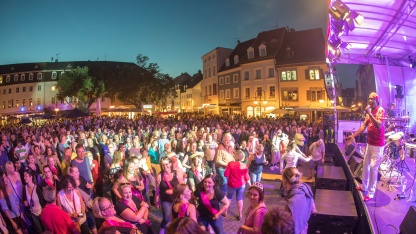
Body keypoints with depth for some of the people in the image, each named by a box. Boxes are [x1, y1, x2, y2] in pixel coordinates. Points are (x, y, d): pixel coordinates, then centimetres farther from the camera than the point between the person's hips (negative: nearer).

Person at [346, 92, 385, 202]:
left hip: (378, 144, -8)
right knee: (365, 164, 15)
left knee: (373, 167, -8)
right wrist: (353, 135, 8)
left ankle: (371, 193, -2)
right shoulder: (370, 111, 10)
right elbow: (364, 126, 12)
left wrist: (369, 114, -32)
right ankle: (364, 187, 29)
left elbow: (379, 126, -28)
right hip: (370, 142, 8)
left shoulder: (380, 110, -14)